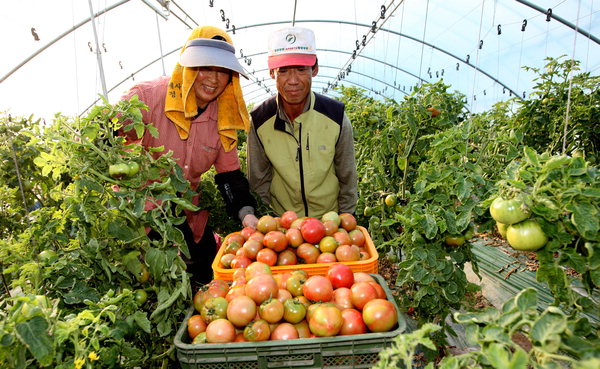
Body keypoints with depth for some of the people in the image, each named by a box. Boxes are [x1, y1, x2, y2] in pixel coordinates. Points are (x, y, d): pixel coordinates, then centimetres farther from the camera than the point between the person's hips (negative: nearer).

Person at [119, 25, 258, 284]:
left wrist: (246, 213, -13)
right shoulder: (149, 96, -15)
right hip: (138, 212, -4)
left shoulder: (224, 119, -2)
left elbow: (230, 175, 2)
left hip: (188, 219, 4)